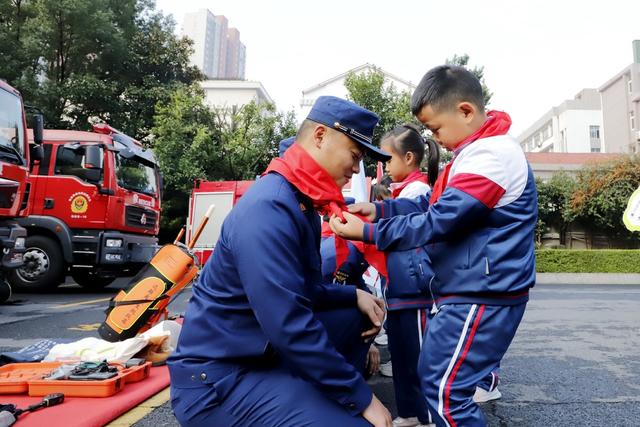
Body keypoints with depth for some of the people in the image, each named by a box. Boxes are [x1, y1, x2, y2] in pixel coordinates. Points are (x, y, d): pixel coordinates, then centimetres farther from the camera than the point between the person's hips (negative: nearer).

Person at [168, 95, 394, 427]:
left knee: (358, 317, 11)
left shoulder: (302, 203, 8)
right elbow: (288, 325, -28)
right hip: (220, 377, -10)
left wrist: (354, 295, 1)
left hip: (266, 349, 10)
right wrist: (360, 397, -19)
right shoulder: (269, 208, -24)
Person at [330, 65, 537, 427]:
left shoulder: (493, 156, -21)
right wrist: (379, 209, 2)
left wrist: (366, 232, -19)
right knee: (432, 375, 19)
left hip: (482, 296, -10)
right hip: (468, 291, 10)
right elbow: (433, 204, 14)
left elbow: (437, 222, -25)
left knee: (444, 389, -3)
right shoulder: (479, 151, 14)